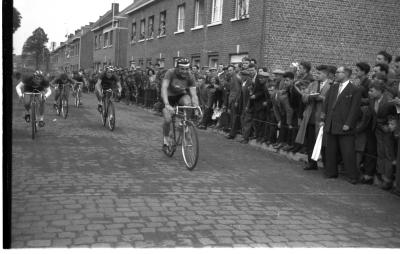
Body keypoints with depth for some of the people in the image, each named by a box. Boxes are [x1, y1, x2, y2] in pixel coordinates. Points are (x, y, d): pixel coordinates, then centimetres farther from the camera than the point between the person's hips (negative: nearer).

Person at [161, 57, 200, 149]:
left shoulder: (190, 77, -19)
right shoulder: (170, 73, -27)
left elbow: (193, 95, -21)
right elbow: (164, 88, -36)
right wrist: (167, 105, -50)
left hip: (181, 95, 1)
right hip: (169, 96, -1)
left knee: (187, 101, -34)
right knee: (167, 120, -16)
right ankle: (166, 138, 14)